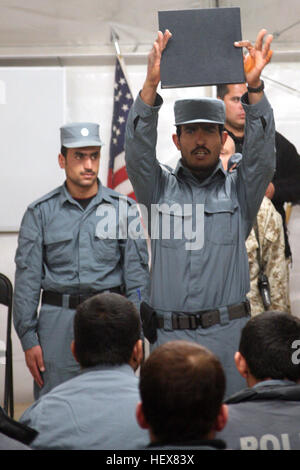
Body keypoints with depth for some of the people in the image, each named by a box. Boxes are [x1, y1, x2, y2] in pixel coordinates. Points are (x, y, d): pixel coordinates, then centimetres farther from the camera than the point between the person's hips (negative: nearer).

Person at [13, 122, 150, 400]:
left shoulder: (124, 210, 7)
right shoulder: (40, 213, 5)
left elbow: (137, 274, 5)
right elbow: (27, 279, 4)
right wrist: (28, 338, -3)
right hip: (57, 320, 0)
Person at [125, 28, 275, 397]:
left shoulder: (239, 190, 9)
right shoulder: (159, 187, 9)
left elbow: (261, 155, -8)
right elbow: (138, 150, -8)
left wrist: (254, 87, -25)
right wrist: (151, 85, -24)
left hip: (227, 334, 0)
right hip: (168, 334, 0)